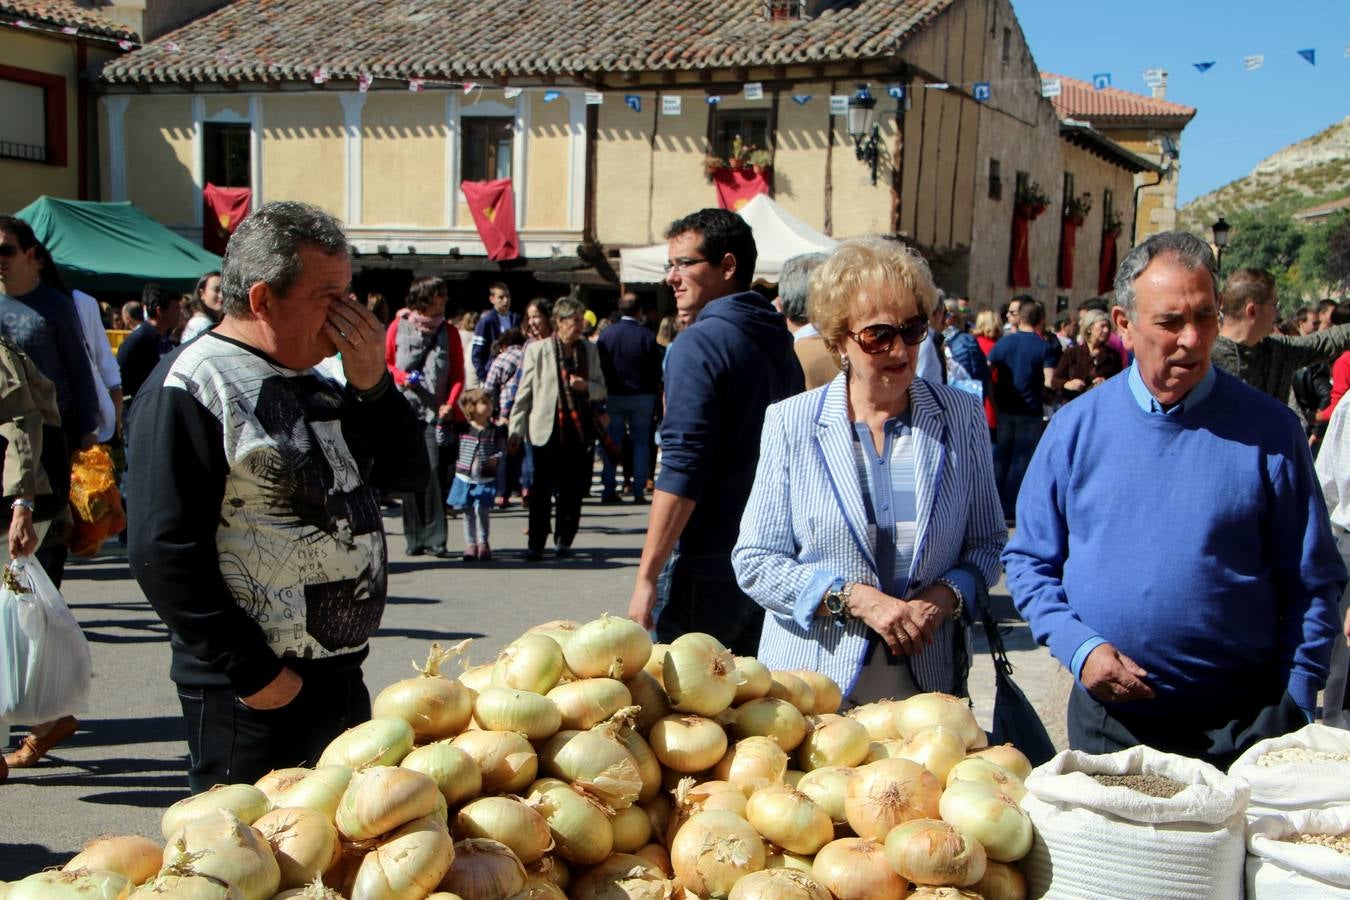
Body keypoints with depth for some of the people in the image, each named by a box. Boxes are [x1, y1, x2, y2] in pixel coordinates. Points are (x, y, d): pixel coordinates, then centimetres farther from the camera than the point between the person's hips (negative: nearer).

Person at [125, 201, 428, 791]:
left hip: (342, 675, 8)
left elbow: (409, 475, 11)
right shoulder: (189, 389, -14)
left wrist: (373, 385, -5)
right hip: (254, 698, -8)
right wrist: (252, 673, -18)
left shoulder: (318, 383, 12)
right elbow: (163, 553, -20)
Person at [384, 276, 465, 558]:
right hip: (404, 411, 0)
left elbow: (458, 374, 9)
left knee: (434, 473, -10)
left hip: (436, 412, 0)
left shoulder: (448, 331, 8)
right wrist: (402, 377, -8)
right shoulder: (399, 326, 5)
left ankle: (435, 539, -5)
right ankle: (414, 538, 11)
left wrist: (450, 404, -6)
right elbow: (384, 362, 11)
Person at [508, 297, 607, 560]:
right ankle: (536, 545, 4)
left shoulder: (589, 350, 11)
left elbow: (601, 388, 15)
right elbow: (524, 392, 3)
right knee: (541, 491, -3)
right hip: (546, 430, -3)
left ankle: (564, 541, 21)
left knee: (573, 490, 6)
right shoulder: (537, 350, 1)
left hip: (580, 430, 3)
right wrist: (516, 428, 0)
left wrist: (586, 386, -8)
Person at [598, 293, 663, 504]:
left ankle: (608, 490, 7)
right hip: (642, 397, -1)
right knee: (641, 443, 6)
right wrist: (655, 394, 7)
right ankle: (639, 491, 3)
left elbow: (599, 367, 1)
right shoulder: (647, 336, -10)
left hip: (614, 396, 2)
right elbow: (656, 371, -6)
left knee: (612, 443, 8)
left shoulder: (606, 334, -4)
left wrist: (603, 392, 11)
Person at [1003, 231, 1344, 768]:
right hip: (1106, 718, 2)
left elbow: (1312, 585, -1)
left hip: (1241, 725, -1)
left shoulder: (1267, 431, -4)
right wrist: (1078, 647, -11)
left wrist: (1293, 709, -6)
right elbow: (1029, 561, 4)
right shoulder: (1077, 426, -1)